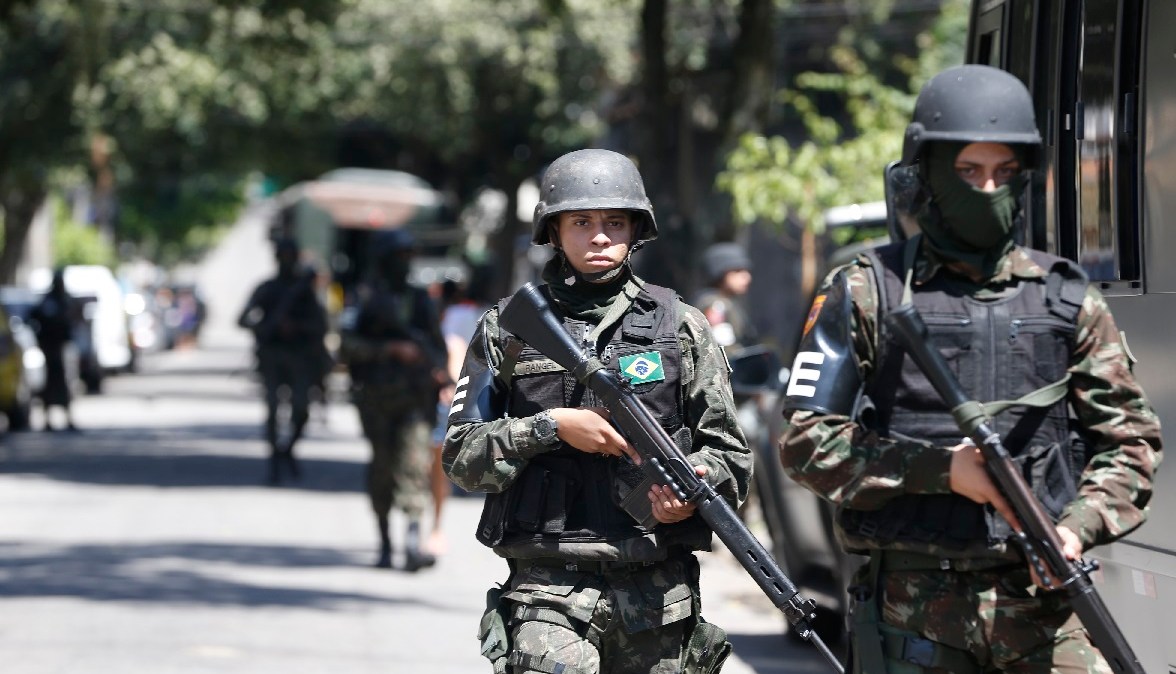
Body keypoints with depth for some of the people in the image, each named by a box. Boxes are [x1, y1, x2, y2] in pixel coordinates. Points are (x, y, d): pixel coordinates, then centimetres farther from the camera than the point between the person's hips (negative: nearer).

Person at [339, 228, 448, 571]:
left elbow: (437, 345, 23)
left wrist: (439, 370, 4)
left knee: (415, 462, -15)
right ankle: (385, 543, 16)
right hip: (378, 398, -2)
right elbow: (347, 344, -9)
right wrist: (389, 350, -18)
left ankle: (413, 542, -24)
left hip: (416, 398, 2)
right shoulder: (366, 299, 2)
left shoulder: (421, 301, 16)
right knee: (382, 468, 3)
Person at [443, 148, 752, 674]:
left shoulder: (680, 326, 9)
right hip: (548, 593, -2)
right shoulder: (507, 329, 7)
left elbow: (729, 452, 10)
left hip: (657, 594, 2)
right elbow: (461, 456, 5)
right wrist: (550, 428, -9)